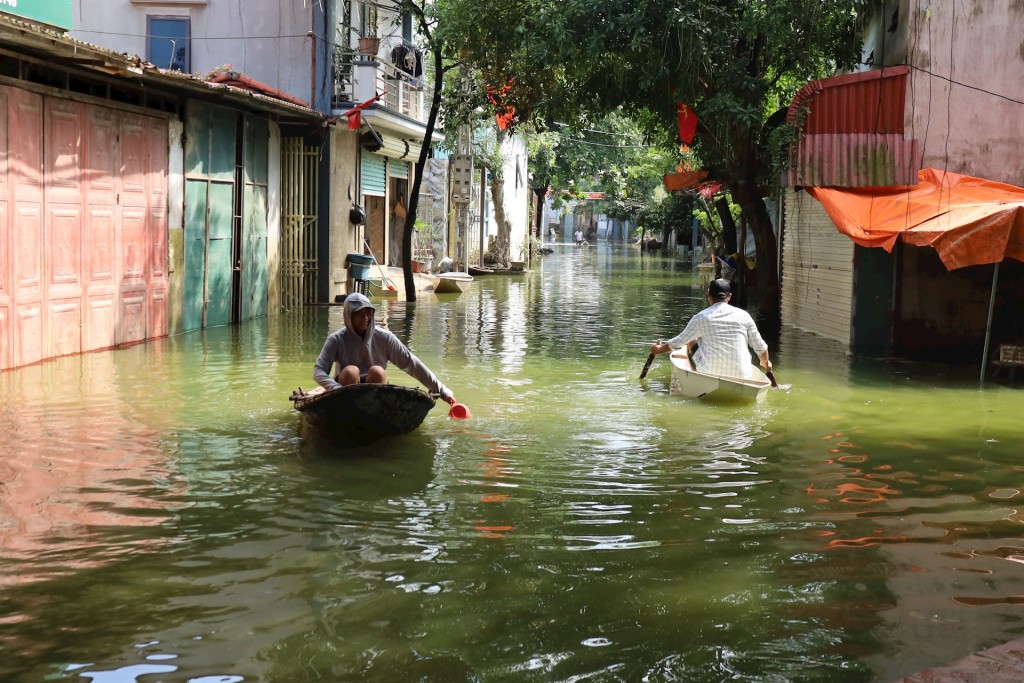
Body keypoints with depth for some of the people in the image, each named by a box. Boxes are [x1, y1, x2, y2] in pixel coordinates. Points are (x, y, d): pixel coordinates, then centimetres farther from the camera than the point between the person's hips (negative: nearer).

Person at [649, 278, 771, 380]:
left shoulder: (701, 318, -2)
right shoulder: (743, 315, 2)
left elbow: (678, 342, 8)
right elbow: (760, 347, 8)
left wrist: (658, 349, 28)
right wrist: (766, 363, 30)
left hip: (710, 375, -1)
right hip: (742, 378, 2)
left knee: (692, 341, 20)